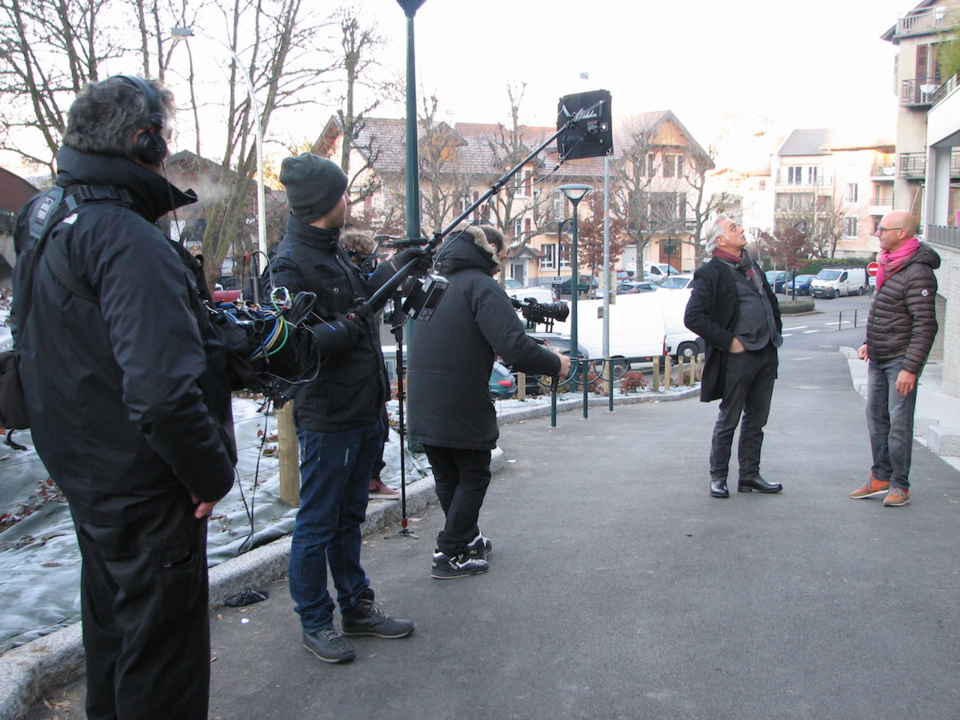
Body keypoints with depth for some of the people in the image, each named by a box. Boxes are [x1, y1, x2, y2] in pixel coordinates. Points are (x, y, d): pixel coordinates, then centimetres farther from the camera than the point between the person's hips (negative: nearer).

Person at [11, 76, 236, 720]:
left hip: (87, 474, 10)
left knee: (115, 630, 25)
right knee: (162, 650, 6)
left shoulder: (43, 220, 5)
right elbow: (162, 391, -33)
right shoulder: (129, 241, -25)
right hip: (145, 490, -9)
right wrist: (213, 473, -20)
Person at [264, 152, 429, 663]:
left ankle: (357, 607, 33)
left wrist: (393, 270, 21)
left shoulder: (331, 250, 12)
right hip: (327, 419, -9)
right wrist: (345, 329, -22)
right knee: (317, 525, 5)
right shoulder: (292, 265, -18)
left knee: (349, 518, 20)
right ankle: (315, 624, 19)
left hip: (364, 412, 9)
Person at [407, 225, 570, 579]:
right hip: (461, 404, -8)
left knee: (447, 476, 21)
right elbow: (514, 345, -22)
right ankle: (451, 555, 12)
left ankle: (467, 539, 38)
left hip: (423, 402, 8)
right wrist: (555, 364, -8)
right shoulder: (483, 286, -11)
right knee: (473, 476, 9)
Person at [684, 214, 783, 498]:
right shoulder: (711, 272, -12)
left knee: (756, 420, 13)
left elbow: (771, 302, 26)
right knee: (728, 421, 3)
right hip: (739, 356, -7)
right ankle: (718, 477, 15)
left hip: (766, 354, 8)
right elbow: (693, 317, -19)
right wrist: (728, 341, -16)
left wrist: (775, 334, 14)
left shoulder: (751, 265, 13)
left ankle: (749, 475, 23)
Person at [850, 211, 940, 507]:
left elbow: (925, 326, -20)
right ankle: (880, 478, 22)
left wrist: (910, 368, -22)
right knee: (876, 418, 12)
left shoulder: (917, 273, -18)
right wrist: (869, 343, 16)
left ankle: (900, 486, 8)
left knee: (899, 424, -2)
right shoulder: (888, 266, 10)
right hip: (878, 360, 9)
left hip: (900, 361, -9)